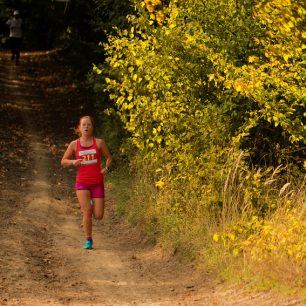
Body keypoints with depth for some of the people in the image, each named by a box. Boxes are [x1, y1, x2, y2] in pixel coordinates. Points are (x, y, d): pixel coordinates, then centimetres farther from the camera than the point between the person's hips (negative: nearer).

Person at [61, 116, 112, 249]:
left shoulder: (99, 142, 0)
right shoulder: (74, 144, 2)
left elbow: (108, 157, 11)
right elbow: (63, 161, 8)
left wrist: (106, 168, -10)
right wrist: (73, 162, -13)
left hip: (97, 183, 1)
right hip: (82, 183, -1)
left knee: (98, 216, -2)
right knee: (87, 212, -14)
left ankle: (91, 204, 34)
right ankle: (88, 240, 5)